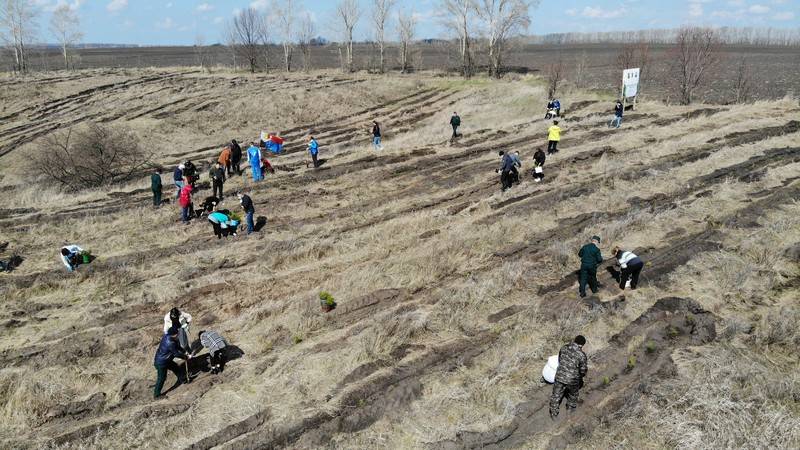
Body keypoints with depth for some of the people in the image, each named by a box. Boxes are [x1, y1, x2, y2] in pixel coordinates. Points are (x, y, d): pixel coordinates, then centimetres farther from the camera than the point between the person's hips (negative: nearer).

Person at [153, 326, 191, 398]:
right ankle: (156, 394, 21)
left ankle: (182, 379, 44)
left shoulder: (166, 336, -7)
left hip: (166, 360, 9)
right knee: (161, 378, 6)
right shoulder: (170, 343, -35)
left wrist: (184, 352, 4)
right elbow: (177, 354, -22)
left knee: (175, 367, 23)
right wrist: (187, 357, -8)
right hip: (161, 363, -9)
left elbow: (177, 347, 8)